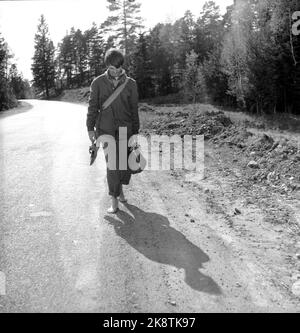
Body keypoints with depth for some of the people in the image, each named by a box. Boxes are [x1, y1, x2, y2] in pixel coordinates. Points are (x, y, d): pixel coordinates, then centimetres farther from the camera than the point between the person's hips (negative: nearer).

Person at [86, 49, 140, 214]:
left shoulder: (131, 84, 2)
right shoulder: (98, 82, 1)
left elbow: (134, 110, 5)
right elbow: (92, 106, 7)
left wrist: (135, 132, 2)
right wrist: (90, 128, 5)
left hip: (125, 129, 2)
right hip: (105, 129, -1)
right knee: (112, 163, -10)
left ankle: (120, 188, 37)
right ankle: (114, 200, 1)